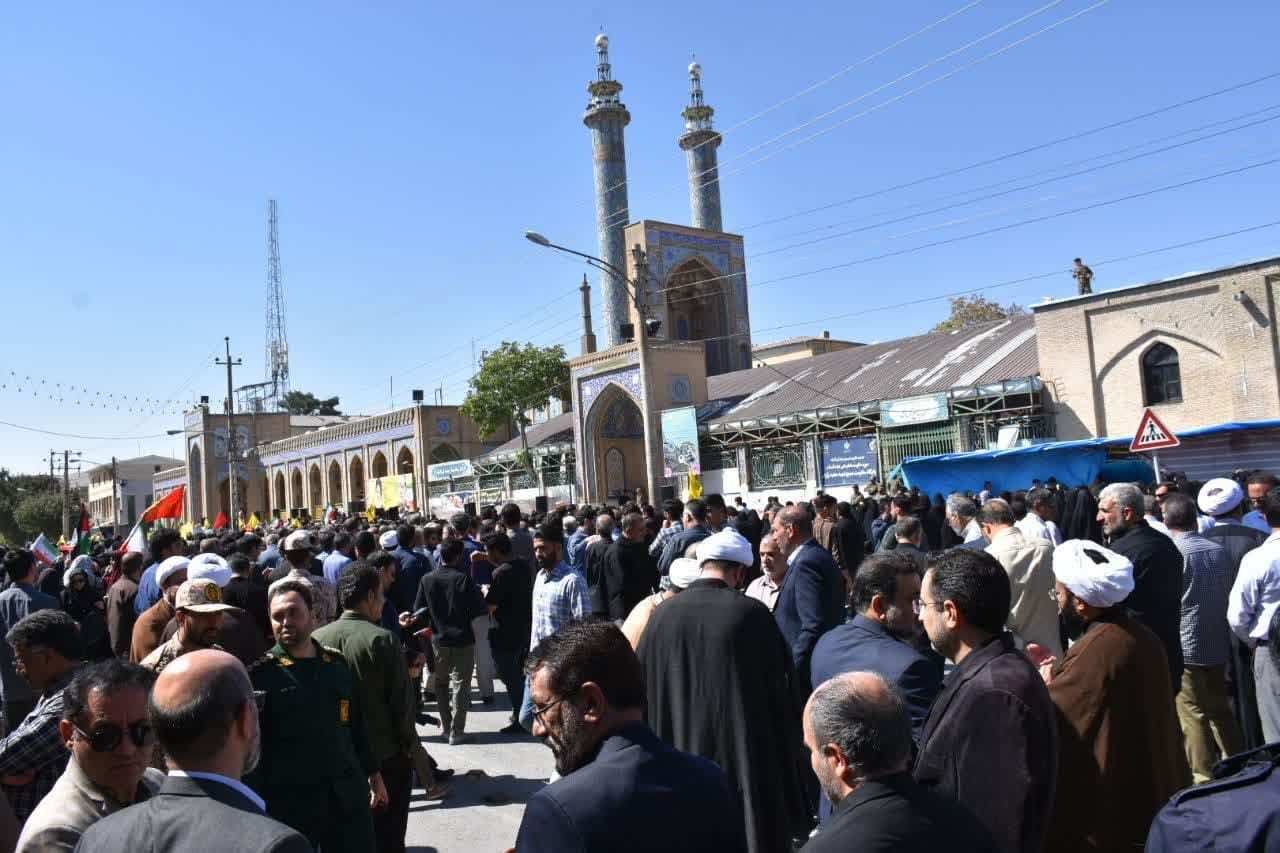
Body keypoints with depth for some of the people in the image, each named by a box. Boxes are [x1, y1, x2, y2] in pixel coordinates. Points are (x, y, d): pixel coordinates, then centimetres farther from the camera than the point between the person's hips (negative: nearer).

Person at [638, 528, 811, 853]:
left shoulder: (662, 613, -7)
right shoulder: (752, 613, -13)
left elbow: (643, 693, 1)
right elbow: (783, 694, -8)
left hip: (677, 755, 3)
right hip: (744, 757, -2)